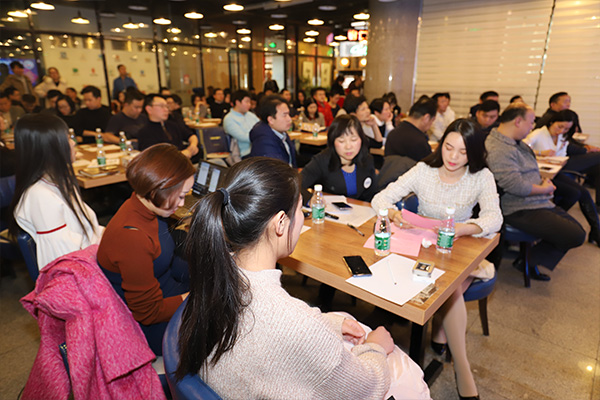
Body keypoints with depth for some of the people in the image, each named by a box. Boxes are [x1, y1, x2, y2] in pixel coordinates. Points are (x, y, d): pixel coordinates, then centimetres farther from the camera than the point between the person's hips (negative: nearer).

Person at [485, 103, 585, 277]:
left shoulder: (517, 143, 13)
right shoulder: (498, 149, -22)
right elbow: (516, 186, -28)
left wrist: (545, 182, 7)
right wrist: (544, 189, -10)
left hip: (539, 203, 11)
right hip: (521, 211, -11)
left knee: (578, 229, 14)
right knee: (575, 236, -12)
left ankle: (532, 260, 18)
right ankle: (529, 260, 7)